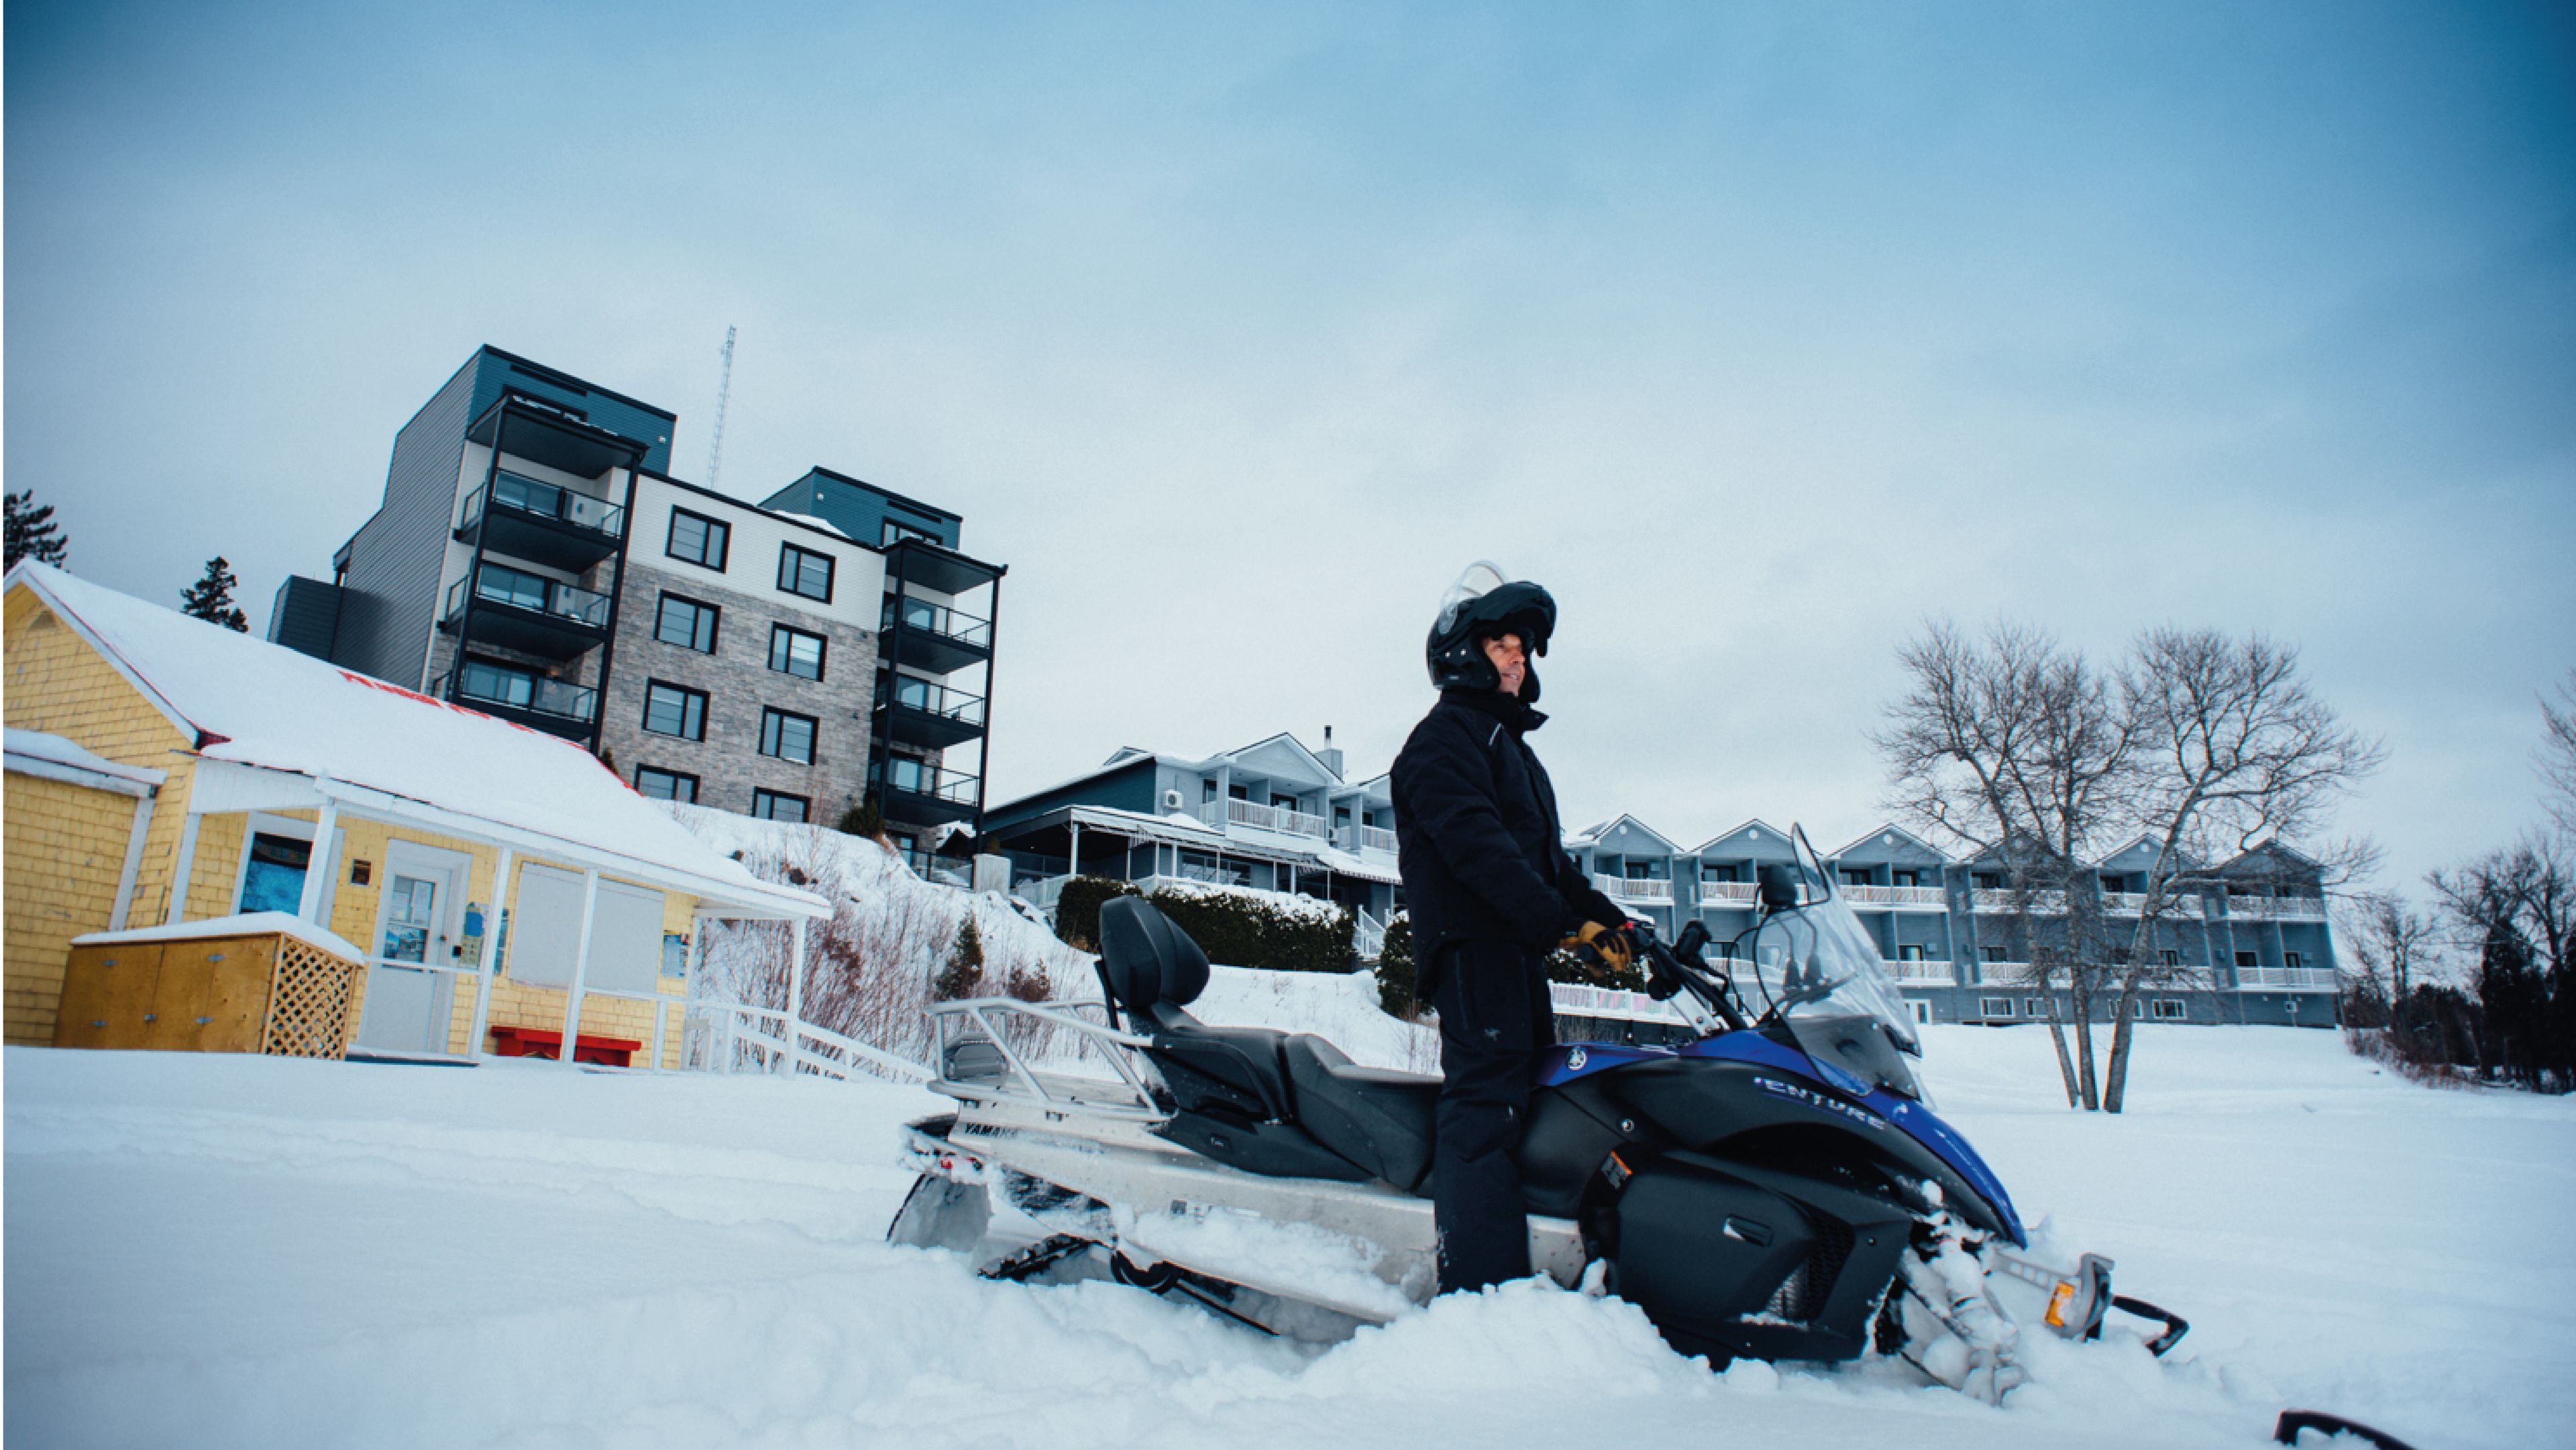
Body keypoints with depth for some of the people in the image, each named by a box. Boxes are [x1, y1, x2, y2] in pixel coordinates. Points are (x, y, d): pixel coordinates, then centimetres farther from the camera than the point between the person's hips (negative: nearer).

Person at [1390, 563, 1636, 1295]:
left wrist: (1606, 914, 12)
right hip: (1472, 939, -10)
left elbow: (1547, 853, 27)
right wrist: (1566, 920, -23)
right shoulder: (1445, 735, -3)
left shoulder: (1511, 743, 28)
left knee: (1540, 1091, 9)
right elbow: (1475, 842, -18)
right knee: (1488, 1103, -17)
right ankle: (1483, 1296, -21)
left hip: (1518, 947, 10)